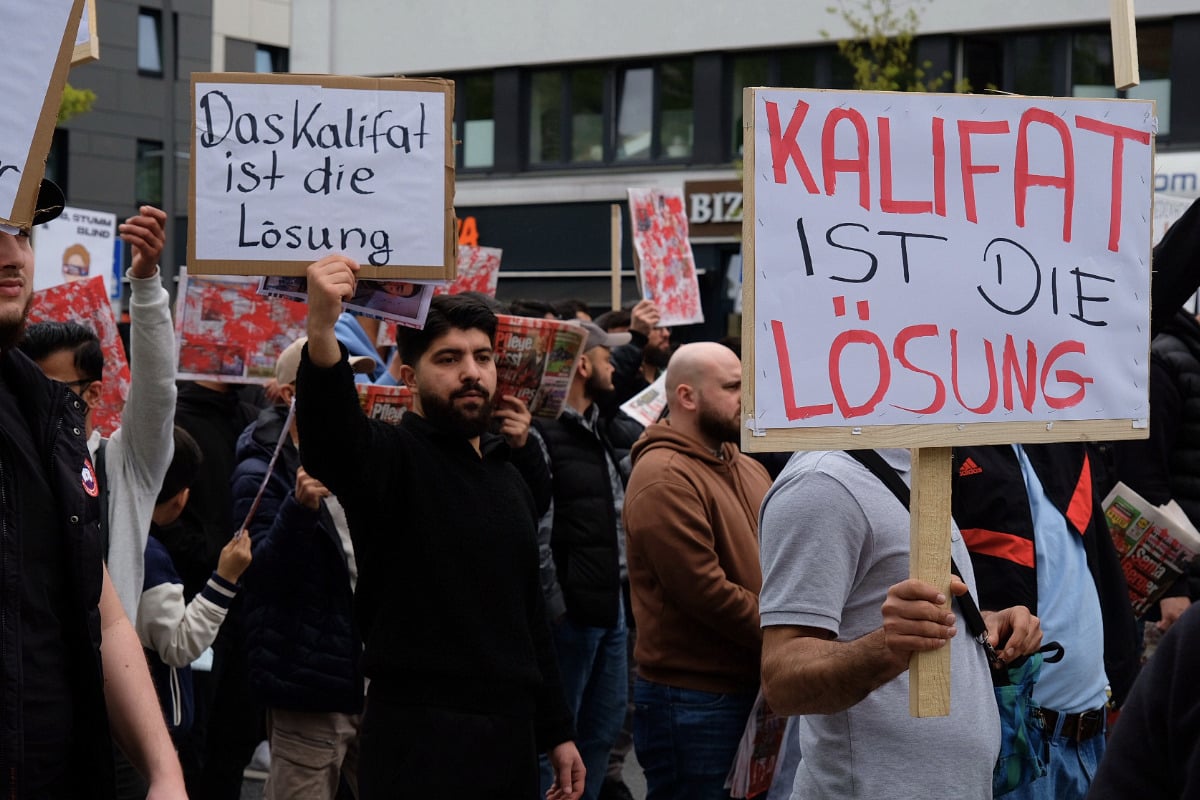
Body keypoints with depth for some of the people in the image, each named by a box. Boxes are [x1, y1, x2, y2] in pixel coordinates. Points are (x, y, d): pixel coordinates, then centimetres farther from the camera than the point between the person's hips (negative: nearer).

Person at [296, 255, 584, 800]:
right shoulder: (393, 457, -7)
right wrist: (320, 332, -49)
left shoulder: (508, 476, 17)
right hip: (420, 739, -7)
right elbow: (329, 438, -31)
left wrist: (556, 732, 20)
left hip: (511, 735, 7)